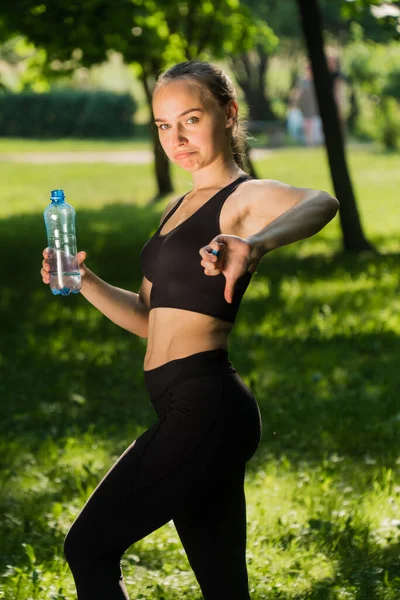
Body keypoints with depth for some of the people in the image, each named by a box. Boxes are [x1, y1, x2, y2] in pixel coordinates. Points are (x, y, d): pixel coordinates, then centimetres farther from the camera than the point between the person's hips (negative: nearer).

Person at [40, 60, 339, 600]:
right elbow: (149, 318, 22)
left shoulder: (248, 197, -7)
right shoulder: (180, 208, 19)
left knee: (89, 547, -8)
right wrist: (84, 282, 5)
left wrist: (255, 243, -52)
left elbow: (320, 202, -31)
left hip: (205, 404, -9)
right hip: (191, 411, 9)